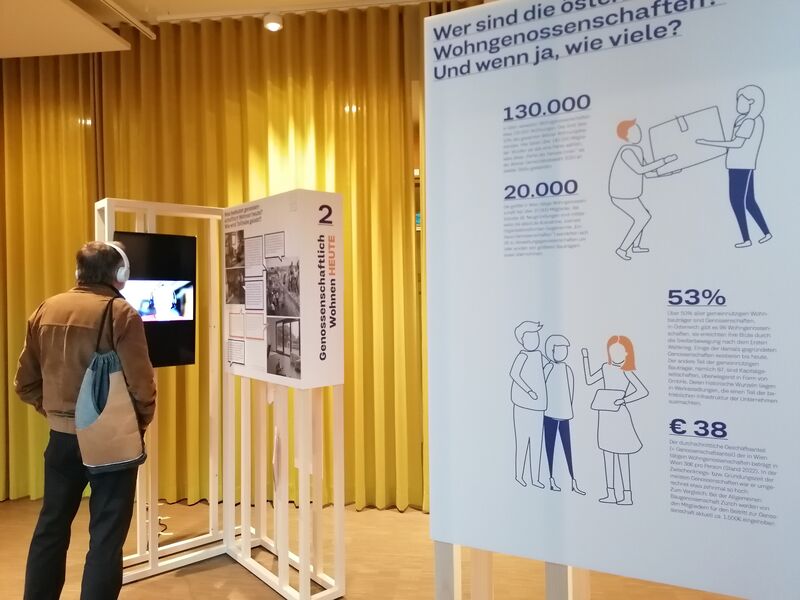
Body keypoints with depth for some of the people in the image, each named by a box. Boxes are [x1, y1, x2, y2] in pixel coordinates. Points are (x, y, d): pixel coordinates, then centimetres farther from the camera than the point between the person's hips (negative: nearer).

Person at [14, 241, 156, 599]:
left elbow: (25, 383, 7)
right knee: (106, 535, 6)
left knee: (51, 527, 21)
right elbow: (141, 385, -18)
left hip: (61, 436, 6)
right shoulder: (121, 313, -15)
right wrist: (140, 424, 0)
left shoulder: (45, 310, 3)